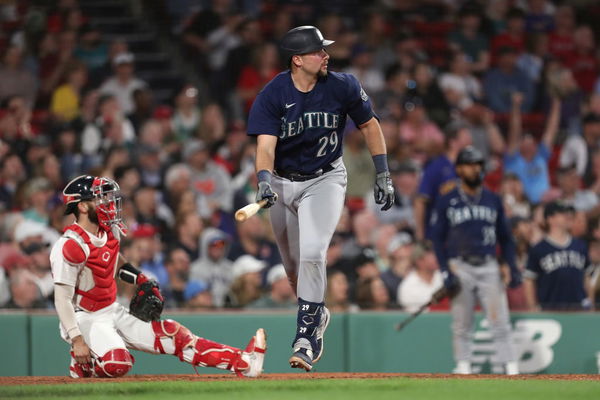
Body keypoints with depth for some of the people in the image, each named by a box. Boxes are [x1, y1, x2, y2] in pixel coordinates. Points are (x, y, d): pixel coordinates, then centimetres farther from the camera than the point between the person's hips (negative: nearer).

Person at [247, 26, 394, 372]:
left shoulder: (342, 87, -14)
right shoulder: (273, 96, -16)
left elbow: (370, 124, 1)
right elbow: (265, 144, -25)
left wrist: (383, 175, -1)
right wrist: (264, 181, -44)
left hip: (325, 180, -2)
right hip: (284, 183, 2)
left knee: (312, 253, -22)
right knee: (293, 263, 12)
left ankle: (307, 337, -17)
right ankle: (316, 314, 40)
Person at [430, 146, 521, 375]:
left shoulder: (493, 200, 13)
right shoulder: (446, 202, 5)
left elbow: (505, 237, 16)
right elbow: (437, 239, 3)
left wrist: (512, 267, 4)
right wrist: (446, 271, -8)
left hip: (489, 267, 2)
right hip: (460, 268, -2)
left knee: (500, 321, -7)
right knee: (461, 326, -1)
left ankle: (511, 370, -10)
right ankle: (463, 370, 2)